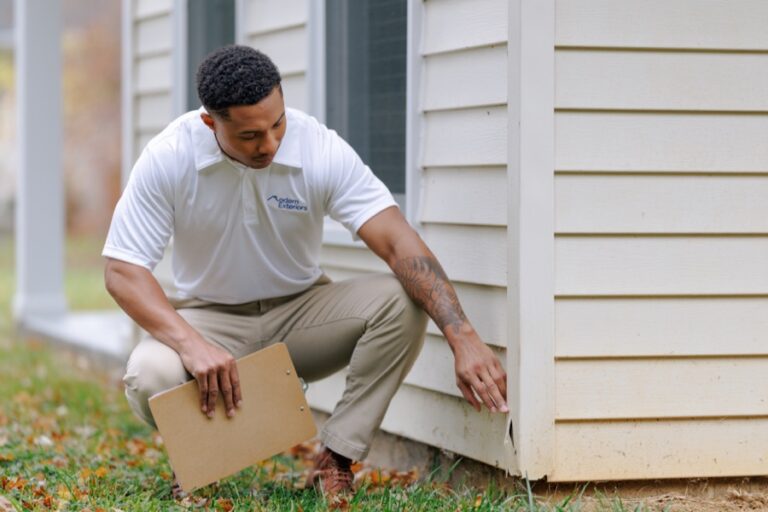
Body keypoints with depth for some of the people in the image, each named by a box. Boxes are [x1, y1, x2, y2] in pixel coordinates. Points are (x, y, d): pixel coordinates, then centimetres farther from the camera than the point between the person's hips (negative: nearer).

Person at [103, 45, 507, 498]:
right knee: (150, 377, -35)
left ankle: (336, 459, -14)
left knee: (403, 300, -26)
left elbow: (398, 243, -27)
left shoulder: (322, 150, -20)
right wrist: (190, 345, -35)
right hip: (210, 320, -1)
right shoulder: (168, 158, -19)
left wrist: (463, 338, -40)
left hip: (301, 312, 1)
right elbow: (123, 270, -18)